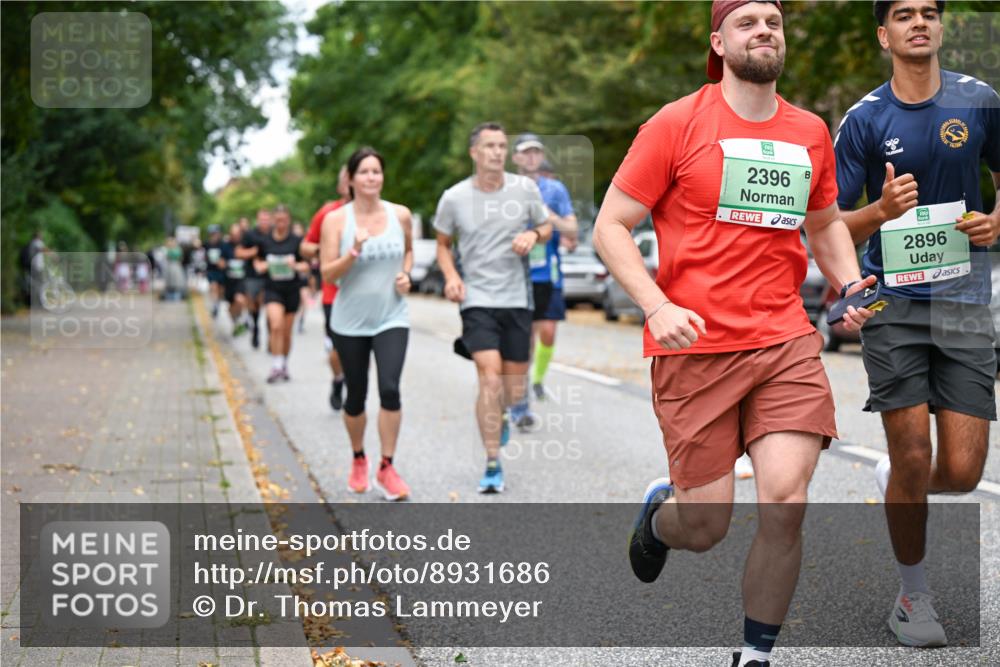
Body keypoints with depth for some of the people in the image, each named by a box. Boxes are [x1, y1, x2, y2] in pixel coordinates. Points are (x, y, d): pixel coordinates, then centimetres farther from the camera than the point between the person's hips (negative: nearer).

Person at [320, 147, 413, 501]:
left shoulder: (401, 215, 0)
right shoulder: (335, 219, -7)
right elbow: (327, 272, -10)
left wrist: (405, 274, 1)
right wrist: (353, 254, -26)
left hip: (392, 318, 1)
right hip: (350, 321, -1)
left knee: (390, 388, -16)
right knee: (356, 397, 9)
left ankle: (386, 468, -4)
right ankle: (358, 461, 34)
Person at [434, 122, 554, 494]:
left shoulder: (525, 189, 0)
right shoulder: (454, 198, -3)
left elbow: (547, 227, 14)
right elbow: (443, 243, 11)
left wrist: (533, 235, -9)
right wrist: (451, 276, -7)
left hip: (517, 299, 2)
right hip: (477, 300, -2)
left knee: (513, 388, 8)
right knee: (490, 376, -18)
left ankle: (499, 418, 46)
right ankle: (493, 467, -11)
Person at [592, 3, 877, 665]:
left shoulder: (811, 132, 12)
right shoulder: (676, 124, -3)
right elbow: (611, 227, -2)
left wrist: (852, 287, 9)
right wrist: (657, 307, -16)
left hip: (787, 342, 3)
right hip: (695, 347, -3)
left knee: (785, 504, -10)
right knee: (706, 527, 0)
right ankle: (659, 512, 39)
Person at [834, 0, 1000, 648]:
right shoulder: (864, 119, -1)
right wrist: (883, 211, -20)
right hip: (894, 303, -2)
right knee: (912, 457, -5)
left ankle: (895, 480, 33)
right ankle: (914, 597, 16)